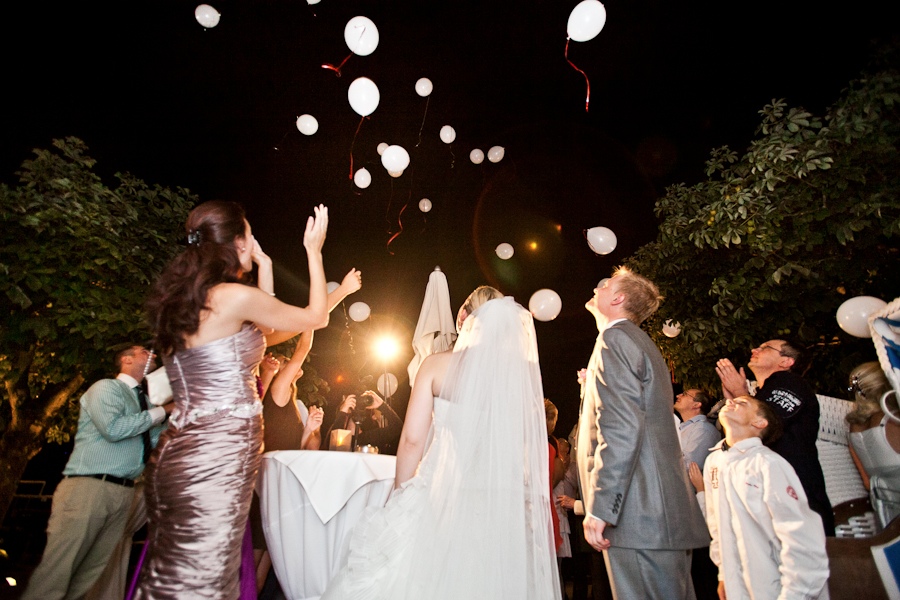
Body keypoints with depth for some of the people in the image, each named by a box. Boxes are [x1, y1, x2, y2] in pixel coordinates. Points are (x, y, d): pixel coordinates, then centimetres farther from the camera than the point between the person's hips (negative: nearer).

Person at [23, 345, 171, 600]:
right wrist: (161, 411, -10)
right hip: (90, 487, -7)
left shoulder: (143, 400, 19)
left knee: (96, 572, 8)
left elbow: (153, 439, 21)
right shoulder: (105, 388, -2)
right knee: (58, 569, -5)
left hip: (123, 492, 7)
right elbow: (113, 429, -18)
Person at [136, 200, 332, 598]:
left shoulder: (182, 302, 13)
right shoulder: (236, 296, -12)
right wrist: (313, 251, 13)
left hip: (176, 454, 9)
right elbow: (316, 317, 2)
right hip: (217, 459, -9)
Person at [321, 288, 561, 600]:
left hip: (444, 498, -1)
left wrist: (401, 498, 6)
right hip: (507, 508, 2)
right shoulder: (528, 372, -1)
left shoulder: (437, 364, -4)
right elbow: (534, 447, -2)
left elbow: (412, 440, -5)